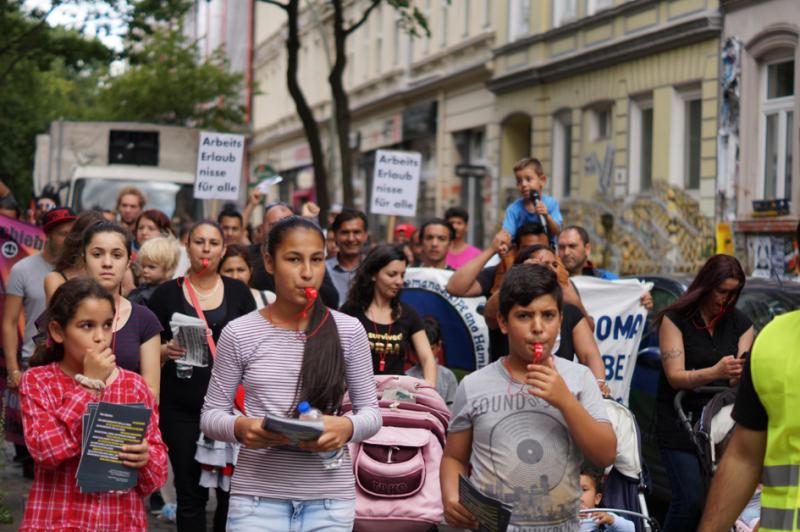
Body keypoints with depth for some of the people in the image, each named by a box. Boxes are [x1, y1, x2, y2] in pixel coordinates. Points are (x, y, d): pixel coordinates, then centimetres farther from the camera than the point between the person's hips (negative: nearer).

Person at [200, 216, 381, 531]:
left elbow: (370, 410, 6)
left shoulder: (349, 331, 1)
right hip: (257, 494, -1)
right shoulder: (239, 333, -1)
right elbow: (211, 415, 3)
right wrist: (240, 428, -18)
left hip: (330, 497, 1)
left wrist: (348, 428, -16)